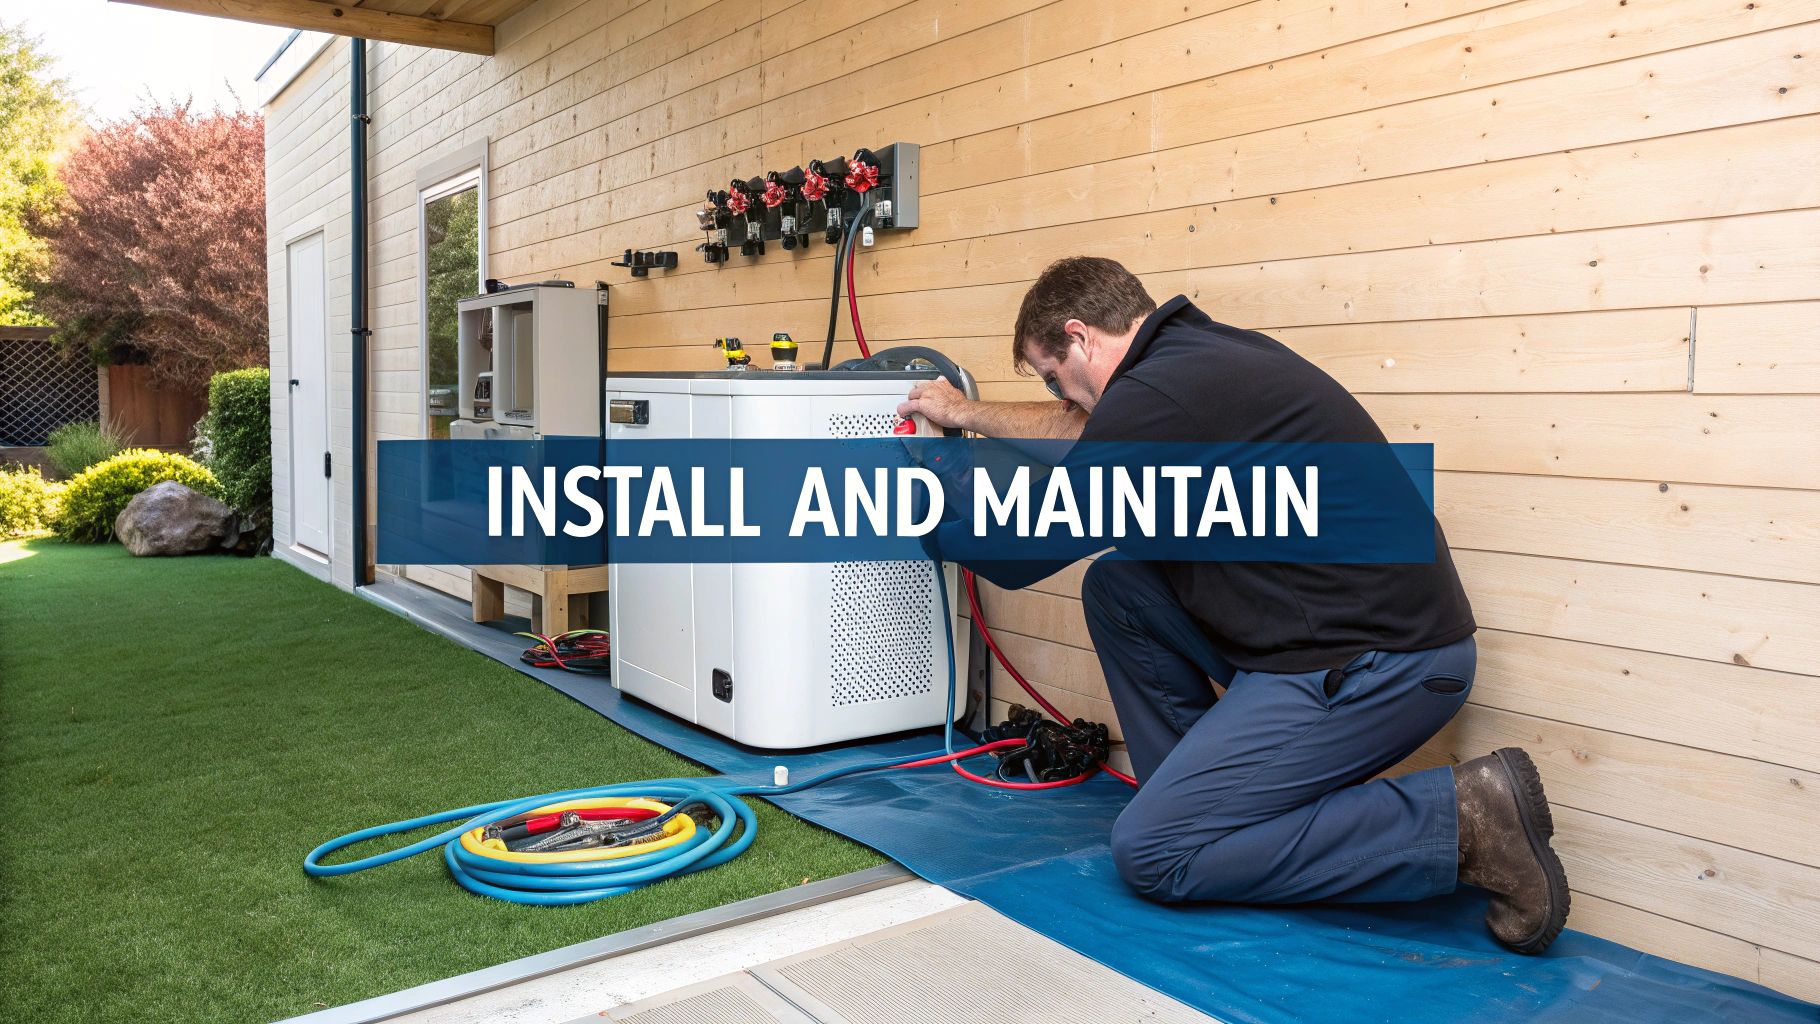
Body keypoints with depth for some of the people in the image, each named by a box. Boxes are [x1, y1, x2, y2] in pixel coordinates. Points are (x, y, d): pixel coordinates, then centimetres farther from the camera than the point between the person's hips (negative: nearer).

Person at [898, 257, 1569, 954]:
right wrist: (966, 412, 41)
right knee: (1114, 588, 12)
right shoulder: (1202, 349, 11)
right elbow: (1087, 428, 30)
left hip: (1380, 664, -10)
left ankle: (1461, 821, -6)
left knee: (1150, 852, -8)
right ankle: (1202, 799, 17)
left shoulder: (1155, 396, -18)